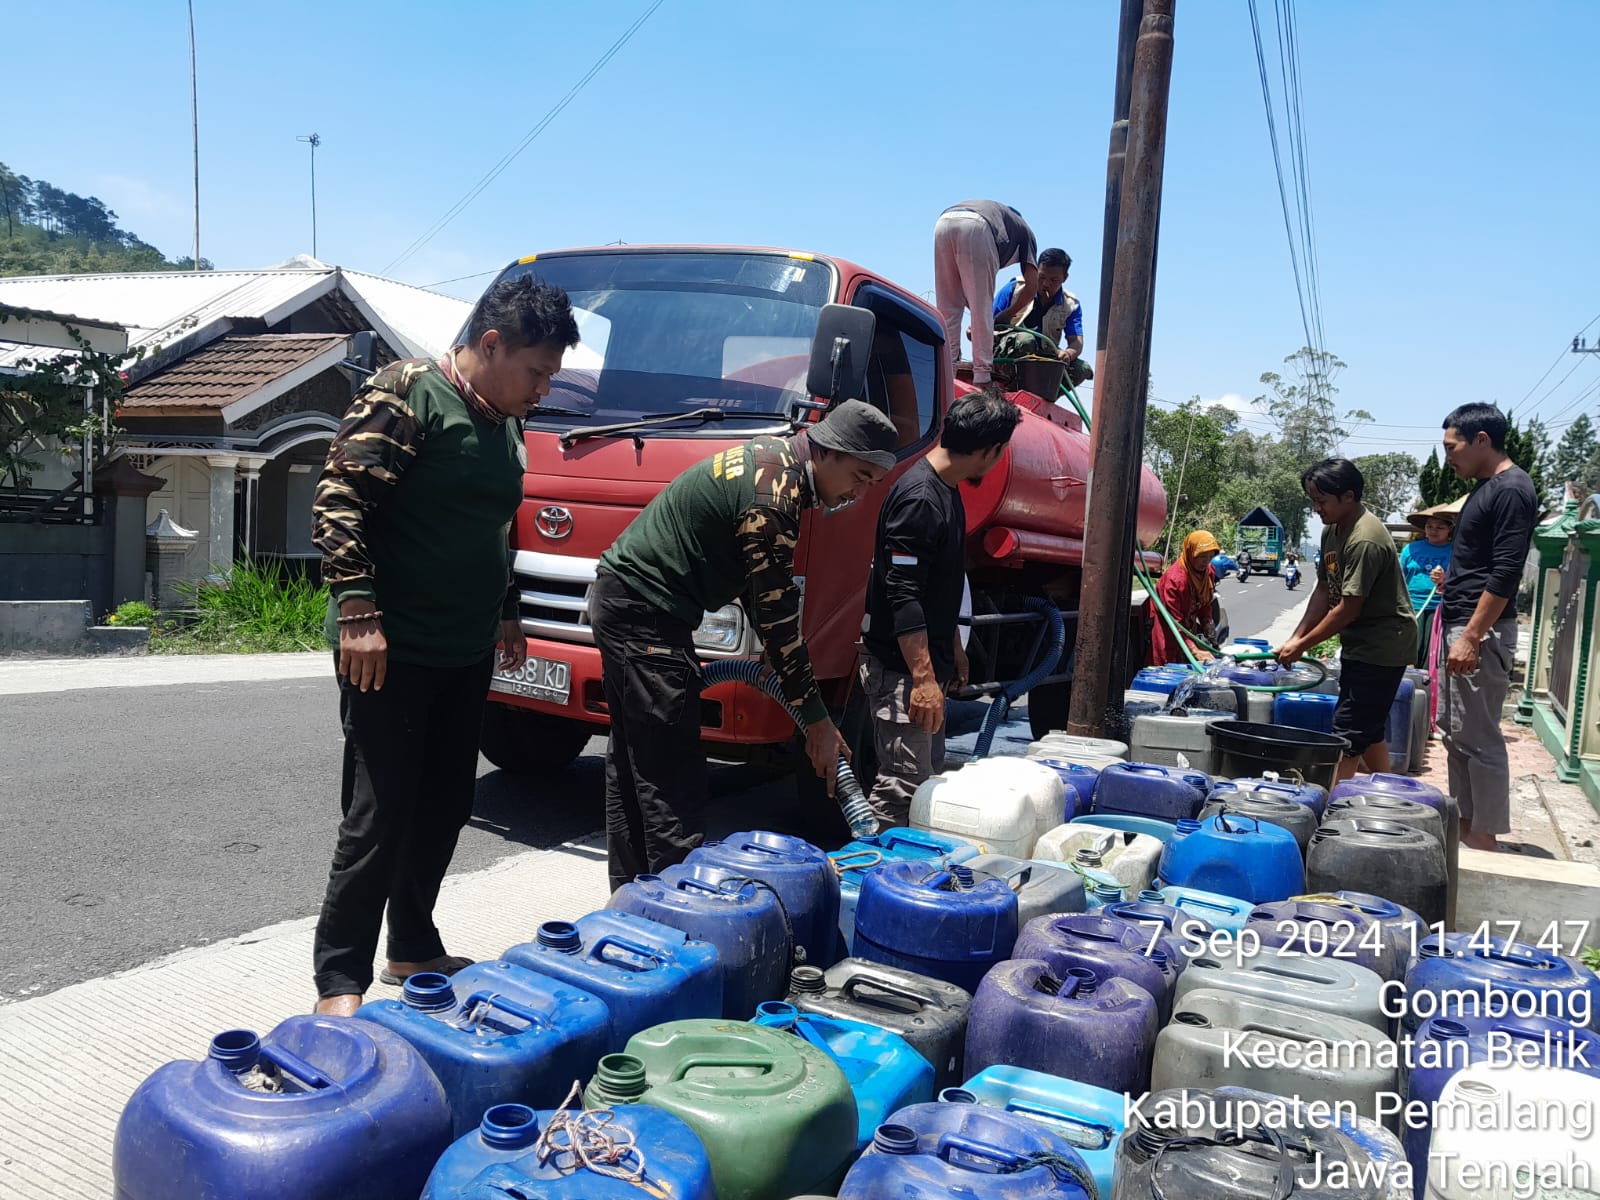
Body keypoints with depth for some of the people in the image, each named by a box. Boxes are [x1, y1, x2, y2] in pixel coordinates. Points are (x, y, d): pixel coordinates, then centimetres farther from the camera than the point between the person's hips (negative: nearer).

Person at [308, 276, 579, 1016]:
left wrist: (506, 614, 23)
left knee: (445, 806, 14)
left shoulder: (506, 425, 13)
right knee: (381, 816, -4)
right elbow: (338, 499, -17)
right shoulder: (407, 394, -12)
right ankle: (340, 982, 10)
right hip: (390, 650, -8)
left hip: (467, 654, 8)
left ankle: (414, 948, 30)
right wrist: (357, 611, -22)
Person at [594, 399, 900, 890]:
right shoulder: (773, 495, -22)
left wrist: (775, 650, 6)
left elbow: (764, 588, 15)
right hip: (644, 615, -11)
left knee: (634, 767, 17)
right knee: (672, 780, -9)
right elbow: (778, 611, -21)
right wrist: (817, 718, -16)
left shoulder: (775, 459, 9)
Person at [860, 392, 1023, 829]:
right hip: (901, 667, -11)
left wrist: (953, 650, 24)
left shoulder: (946, 491, 12)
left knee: (930, 773, 17)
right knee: (903, 785, -8)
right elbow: (902, 596, -24)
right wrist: (923, 677, -25)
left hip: (927, 661, 11)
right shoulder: (918, 497, -20)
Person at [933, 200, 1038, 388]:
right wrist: (1007, 315, 35)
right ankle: (982, 378, 2)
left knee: (947, 308, 14)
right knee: (982, 309, 4)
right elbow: (1032, 286, 23)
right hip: (976, 228, -5)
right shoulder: (1023, 230, 31)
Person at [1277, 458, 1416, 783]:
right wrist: (1296, 638, 1)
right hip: (1359, 644, 10)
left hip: (1381, 646, -10)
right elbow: (1324, 590, 9)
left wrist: (1303, 645, -15)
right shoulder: (1332, 530, 5)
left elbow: (1348, 609, -23)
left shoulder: (1365, 541, -24)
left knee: (1349, 732, -8)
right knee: (1369, 730, 17)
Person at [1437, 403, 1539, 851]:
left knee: (1478, 738, -4)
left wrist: (1472, 636, -22)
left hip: (1482, 631, -10)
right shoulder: (1486, 487, 15)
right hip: (1460, 626, 10)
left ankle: (1484, 837, 5)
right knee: (1454, 731, 14)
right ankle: (1465, 823, 24)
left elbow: (1505, 573, -21)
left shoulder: (1512, 490, -15)